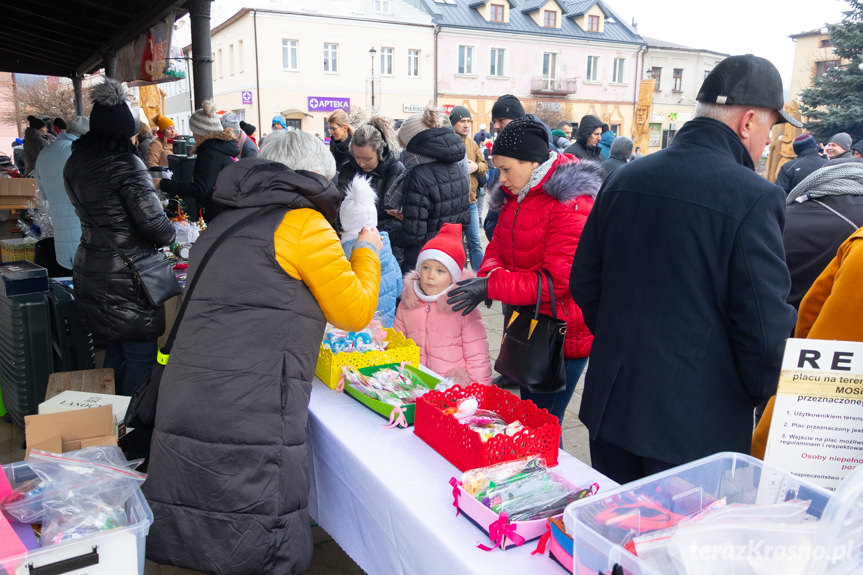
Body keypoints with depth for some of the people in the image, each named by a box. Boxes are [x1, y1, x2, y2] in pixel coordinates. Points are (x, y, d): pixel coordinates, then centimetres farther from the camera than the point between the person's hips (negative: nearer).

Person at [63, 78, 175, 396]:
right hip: (127, 277, -8)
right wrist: (169, 232, 2)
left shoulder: (75, 163, 8)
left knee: (114, 351, 21)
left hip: (88, 271, 9)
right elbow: (153, 221, -20)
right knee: (140, 357, 3)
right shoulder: (125, 164, -16)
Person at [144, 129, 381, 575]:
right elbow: (356, 311, 2)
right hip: (248, 418, -8)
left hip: (180, 410, 8)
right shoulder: (303, 224, -5)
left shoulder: (223, 224, 20)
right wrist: (367, 249, 17)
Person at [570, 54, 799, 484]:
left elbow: (583, 282, 8)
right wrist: (758, 393, 4)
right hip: (698, 424, -5)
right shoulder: (754, 198, -17)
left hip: (610, 404, 6)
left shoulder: (623, 179, 1)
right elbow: (764, 329, -16)